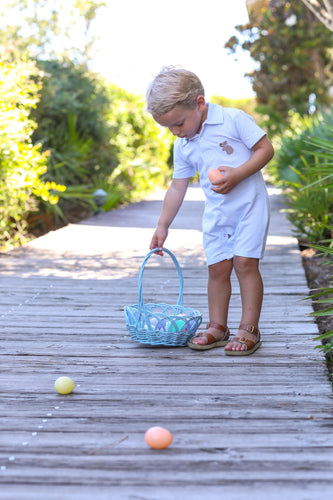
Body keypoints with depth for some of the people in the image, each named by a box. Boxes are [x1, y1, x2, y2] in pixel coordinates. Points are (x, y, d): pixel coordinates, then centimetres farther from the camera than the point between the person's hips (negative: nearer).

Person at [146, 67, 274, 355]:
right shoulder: (182, 147, 6)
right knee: (217, 267, 2)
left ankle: (250, 329, -3)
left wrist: (236, 175, -22)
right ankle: (217, 327, 14)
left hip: (250, 204, -5)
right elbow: (177, 187, 12)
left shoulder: (233, 119, -10)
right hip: (216, 212, 5)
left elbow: (266, 149, -10)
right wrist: (163, 226, 11)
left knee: (245, 262, -11)